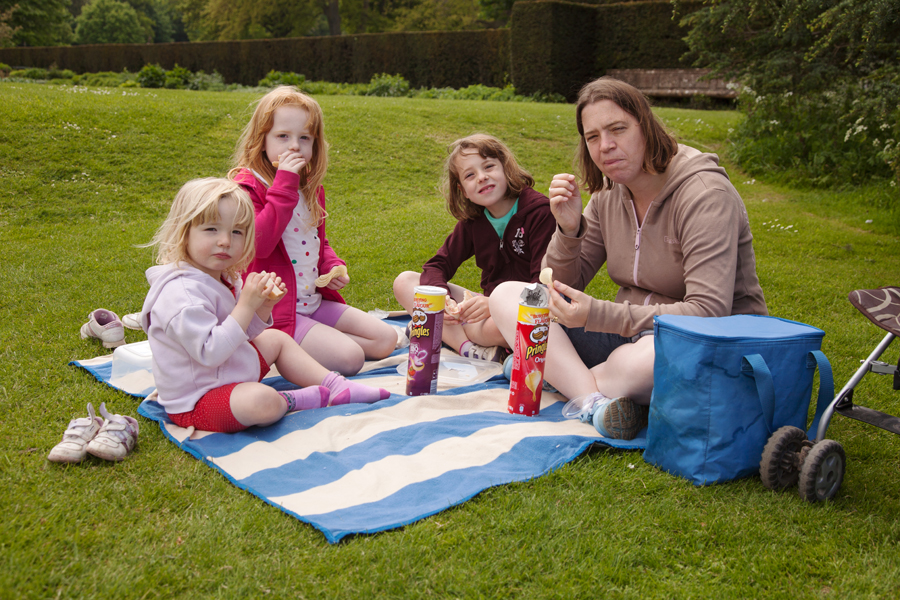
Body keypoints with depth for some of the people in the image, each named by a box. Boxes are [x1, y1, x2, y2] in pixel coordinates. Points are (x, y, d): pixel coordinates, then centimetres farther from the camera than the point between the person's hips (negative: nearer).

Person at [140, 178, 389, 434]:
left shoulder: (222, 278, 5)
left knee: (276, 338, 21)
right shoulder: (181, 292, -27)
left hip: (231, 372, 11)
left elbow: (241, 332, 13)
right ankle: (291, 400, -3)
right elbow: (209, 353, -33)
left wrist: (264, 307, -7)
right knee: (261, 400, -37)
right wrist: (246, 305, -32)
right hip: (196, 401, -11)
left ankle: (336, 386, 18)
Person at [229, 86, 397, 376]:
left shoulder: (311, 188, 13)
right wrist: (285, 184, -28)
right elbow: (260, 243, -29)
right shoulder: (247, 187, -12)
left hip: (315, 300, 8)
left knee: (386, 339, 3)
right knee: (349, 358, -22)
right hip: (275, 311, -8)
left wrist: (332, 266, 4)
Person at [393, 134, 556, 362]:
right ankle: (470, 348, -21)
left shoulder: (539, 211, -13)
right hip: (490, 304, 7)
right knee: (404, 281, -4)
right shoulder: (472, 221, 6)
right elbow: (438, 265, 6)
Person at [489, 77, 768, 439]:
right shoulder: (608, 194, 5)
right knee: (507, 295, -10)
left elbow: (708, 312, -25)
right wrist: (568, 228, -13)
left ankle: (557, 377, -13)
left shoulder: (705, 193, -16)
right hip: (629, 334, 7)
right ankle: (593, 401, -30)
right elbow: (562, 287, 7)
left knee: (650, 358, -44)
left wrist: (600, 315, -29)